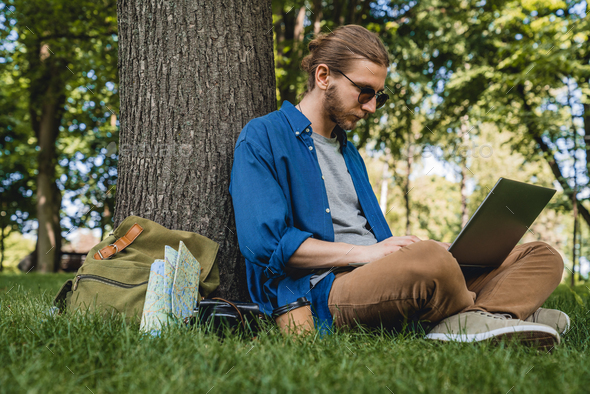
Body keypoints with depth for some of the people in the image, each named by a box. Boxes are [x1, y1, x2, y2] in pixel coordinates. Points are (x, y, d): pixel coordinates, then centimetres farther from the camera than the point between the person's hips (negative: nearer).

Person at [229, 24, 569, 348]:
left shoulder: (348, 151, 29)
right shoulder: (263, 138, 2)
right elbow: (265, 242, -11)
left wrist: (433, 250, 7)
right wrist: (364, 253, -16)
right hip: (324, 290, -8)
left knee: (544, 256, -3)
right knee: (429, 261, -41)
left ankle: (466, 323, -33)